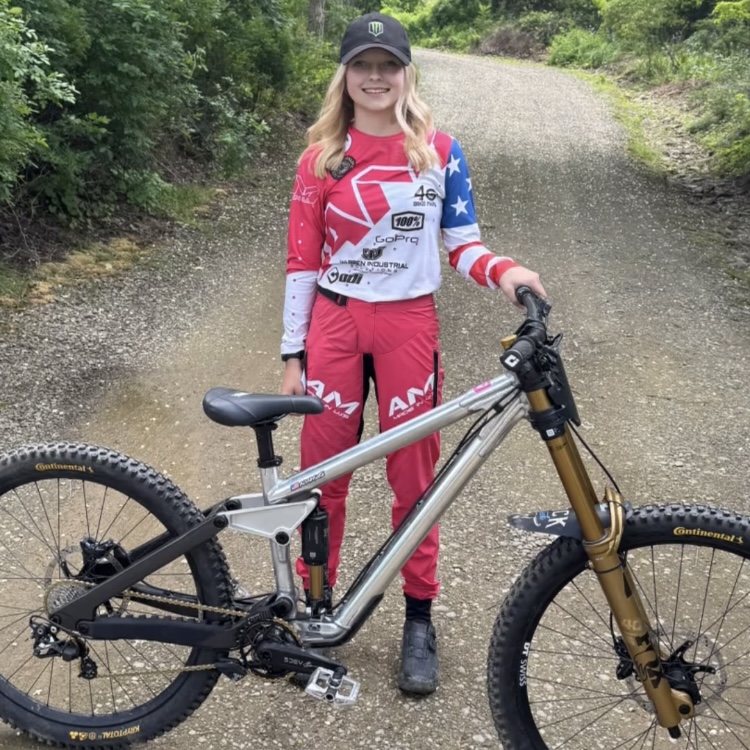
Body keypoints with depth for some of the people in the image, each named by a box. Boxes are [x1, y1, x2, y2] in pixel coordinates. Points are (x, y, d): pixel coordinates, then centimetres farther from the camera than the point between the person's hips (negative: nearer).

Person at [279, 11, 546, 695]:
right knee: (323, 470, 6)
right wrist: (293, 354, 1)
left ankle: (419, 619, 18)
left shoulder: (439, 152, 2)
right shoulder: (322, 158, 2)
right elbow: (302, 260, 3)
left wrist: (501, 270, -17)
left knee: (414, 476, 4)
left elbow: (462, 244, 5)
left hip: (409, 324, 0)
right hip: (335, 322, 1)